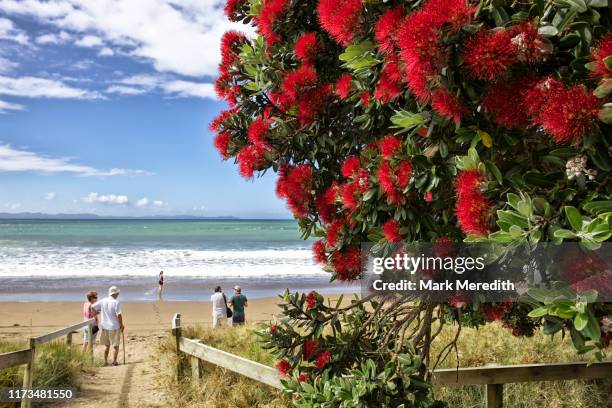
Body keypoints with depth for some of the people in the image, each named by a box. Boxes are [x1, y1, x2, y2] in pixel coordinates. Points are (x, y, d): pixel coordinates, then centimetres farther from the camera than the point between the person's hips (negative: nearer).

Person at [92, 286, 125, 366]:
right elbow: (119, 315, -19)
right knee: (116, 345, 10)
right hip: (114, 327, -5)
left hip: (104, 327, 5)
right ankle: (114, 361, 10)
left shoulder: (103, 301, -1)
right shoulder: (116, 302, -16)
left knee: (107, 345, 20)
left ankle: (105, 361, 21)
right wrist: (122, 325, -6)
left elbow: (93, 307, 2)